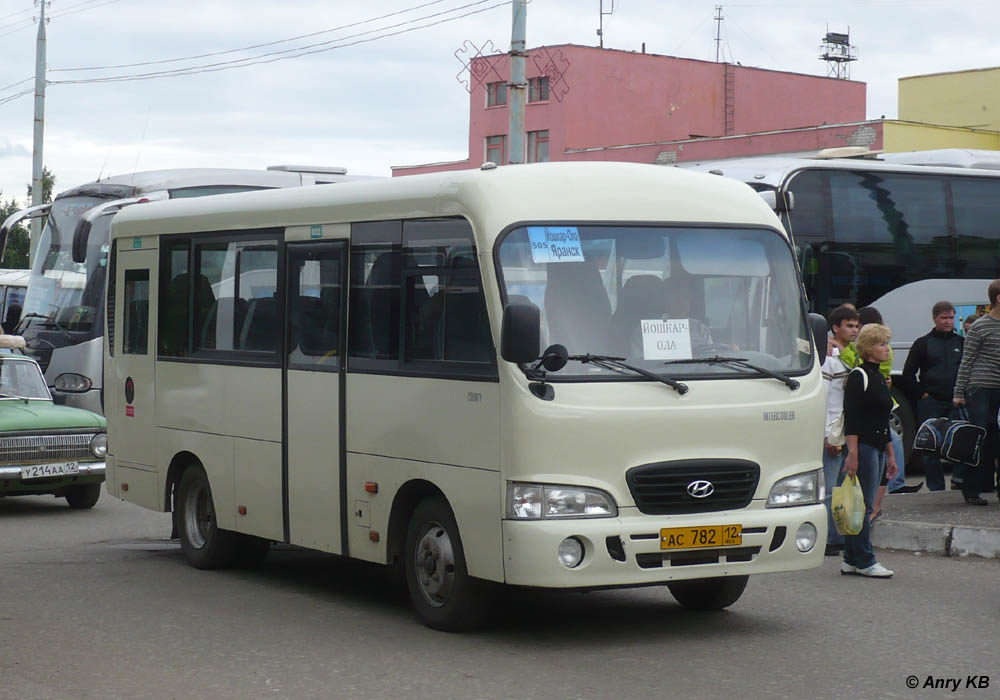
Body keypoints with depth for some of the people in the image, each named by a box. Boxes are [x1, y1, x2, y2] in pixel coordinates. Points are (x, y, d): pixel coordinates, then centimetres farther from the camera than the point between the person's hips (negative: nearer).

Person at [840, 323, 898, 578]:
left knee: (862, 506, 9)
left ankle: (851, 561, 13)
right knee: (863, 506, -6)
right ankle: (865, 562, -2)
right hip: (863, 446, -9)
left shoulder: (880, 378, 18)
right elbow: (851, 418, -15)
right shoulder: (858, 376, -9)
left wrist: (890, 455, 22)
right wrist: (852, 453, -22)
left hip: (877, 448, 9)